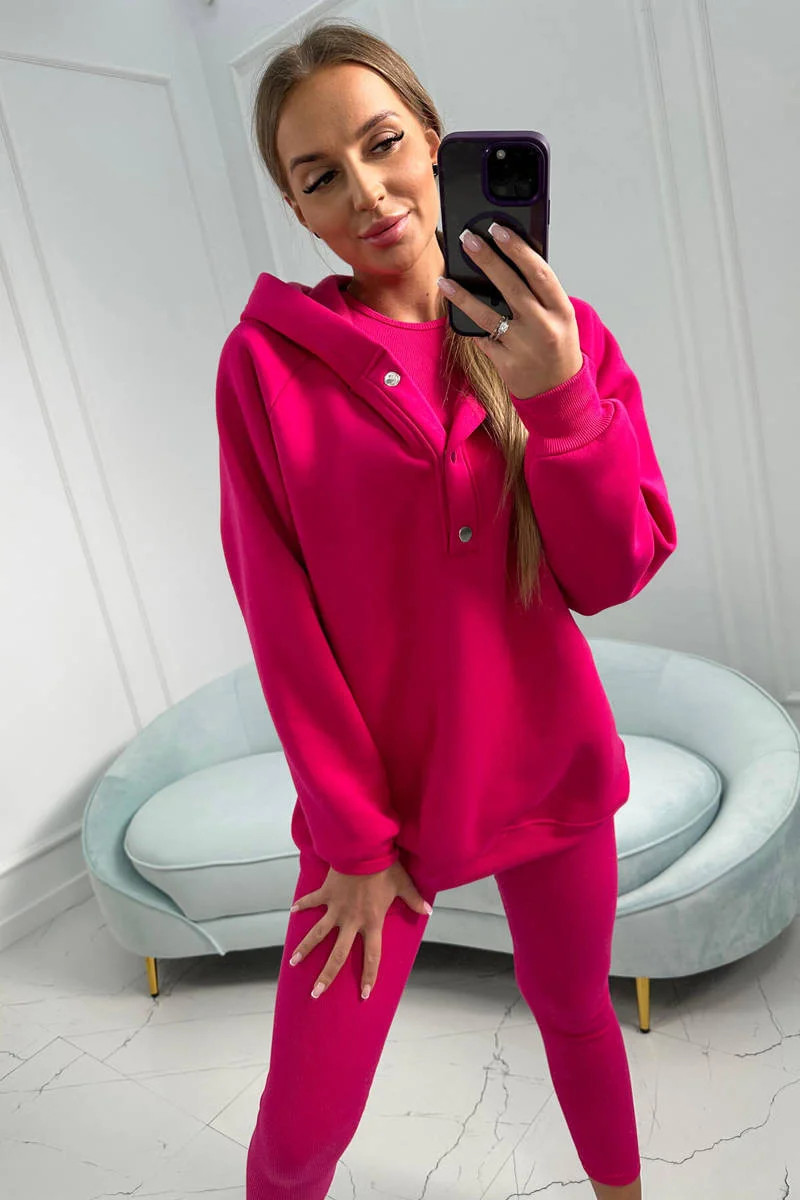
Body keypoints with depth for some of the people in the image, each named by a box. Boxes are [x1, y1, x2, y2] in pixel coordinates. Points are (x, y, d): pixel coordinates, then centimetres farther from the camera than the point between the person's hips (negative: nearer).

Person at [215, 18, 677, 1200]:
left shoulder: (558, 332, -4)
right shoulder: (267, 359, -10)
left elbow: (612, 575, -11)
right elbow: (280, 618, -10)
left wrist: (557, 396, -27)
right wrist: (356, 835, -8)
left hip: (549, 766, 3)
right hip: (374, 788, -2)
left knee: (575, 1008, 24)